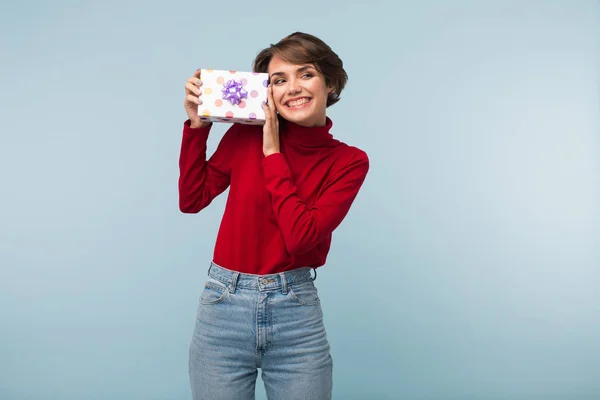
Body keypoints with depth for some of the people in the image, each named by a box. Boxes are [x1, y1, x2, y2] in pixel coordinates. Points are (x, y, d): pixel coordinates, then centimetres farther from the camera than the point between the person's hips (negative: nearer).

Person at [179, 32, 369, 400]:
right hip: (225, 302, 1)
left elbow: (300, 235, -15)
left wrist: (273, 154, -12)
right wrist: (197, 124, -4)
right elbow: (191, 200, 3)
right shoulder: (246, 134, -1)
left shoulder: (349, 161, -4)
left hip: (297, 310, 0)